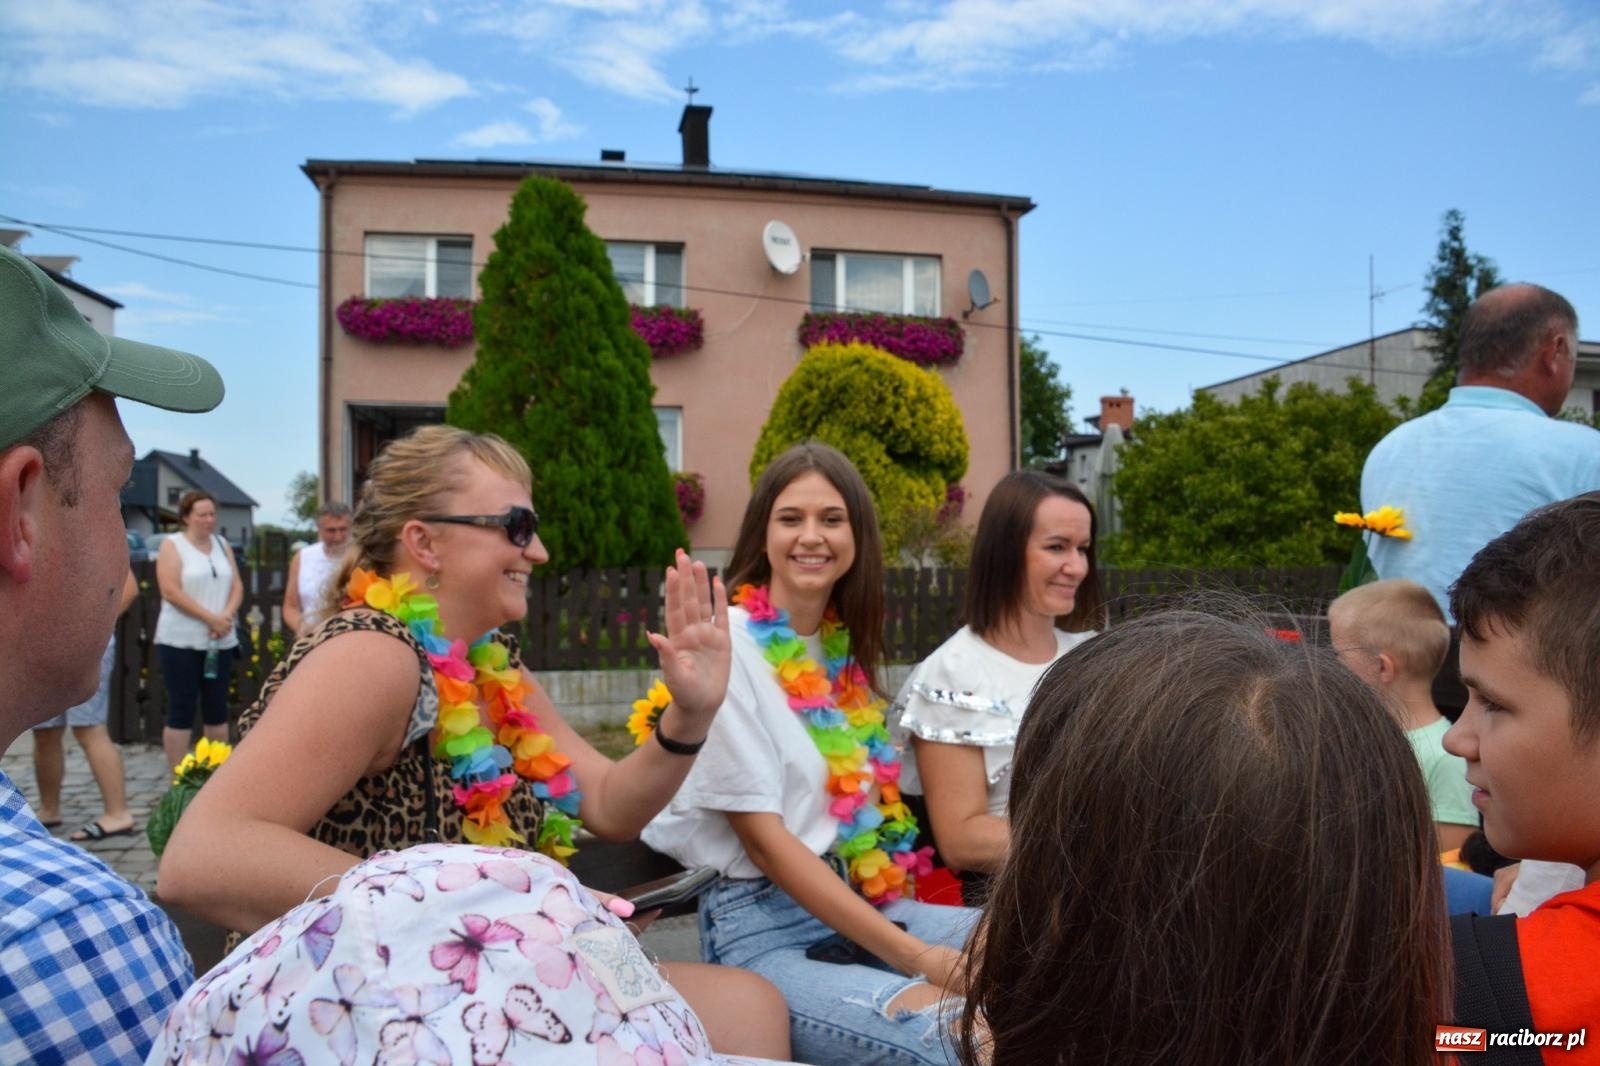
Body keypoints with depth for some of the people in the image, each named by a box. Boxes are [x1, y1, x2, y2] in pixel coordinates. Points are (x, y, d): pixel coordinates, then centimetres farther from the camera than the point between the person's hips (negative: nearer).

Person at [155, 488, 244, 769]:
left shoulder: (222, 545, 13)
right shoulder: (172, 545, -3)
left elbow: (237, 586, 8)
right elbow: (171, 591, -14)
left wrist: (227, 616, -11)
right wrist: (211, 618, -17)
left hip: (220, 642, 5)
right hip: (181, 641, -5)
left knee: (217, 708, 9)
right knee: (181, 710, -2)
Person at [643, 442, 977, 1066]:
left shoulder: (846, 646, 9)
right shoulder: (727, 644, -13)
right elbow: (763, 839, -16)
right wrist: (910, 955, -18)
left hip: (855, 900, 7)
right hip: (757, 929, -7)